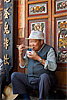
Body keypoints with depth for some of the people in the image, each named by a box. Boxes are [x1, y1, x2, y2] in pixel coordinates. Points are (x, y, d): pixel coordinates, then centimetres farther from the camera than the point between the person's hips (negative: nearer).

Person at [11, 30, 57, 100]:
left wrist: (38, 58, -19)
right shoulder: (29, 50, 14)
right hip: (30, 80, 6)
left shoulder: (49, 50, -4)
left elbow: (53, 67, -17)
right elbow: (23, 65, 15)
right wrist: (20, 53, 0)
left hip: (46, 79, -6)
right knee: (14, 75, -6)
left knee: (44, 76, -37)